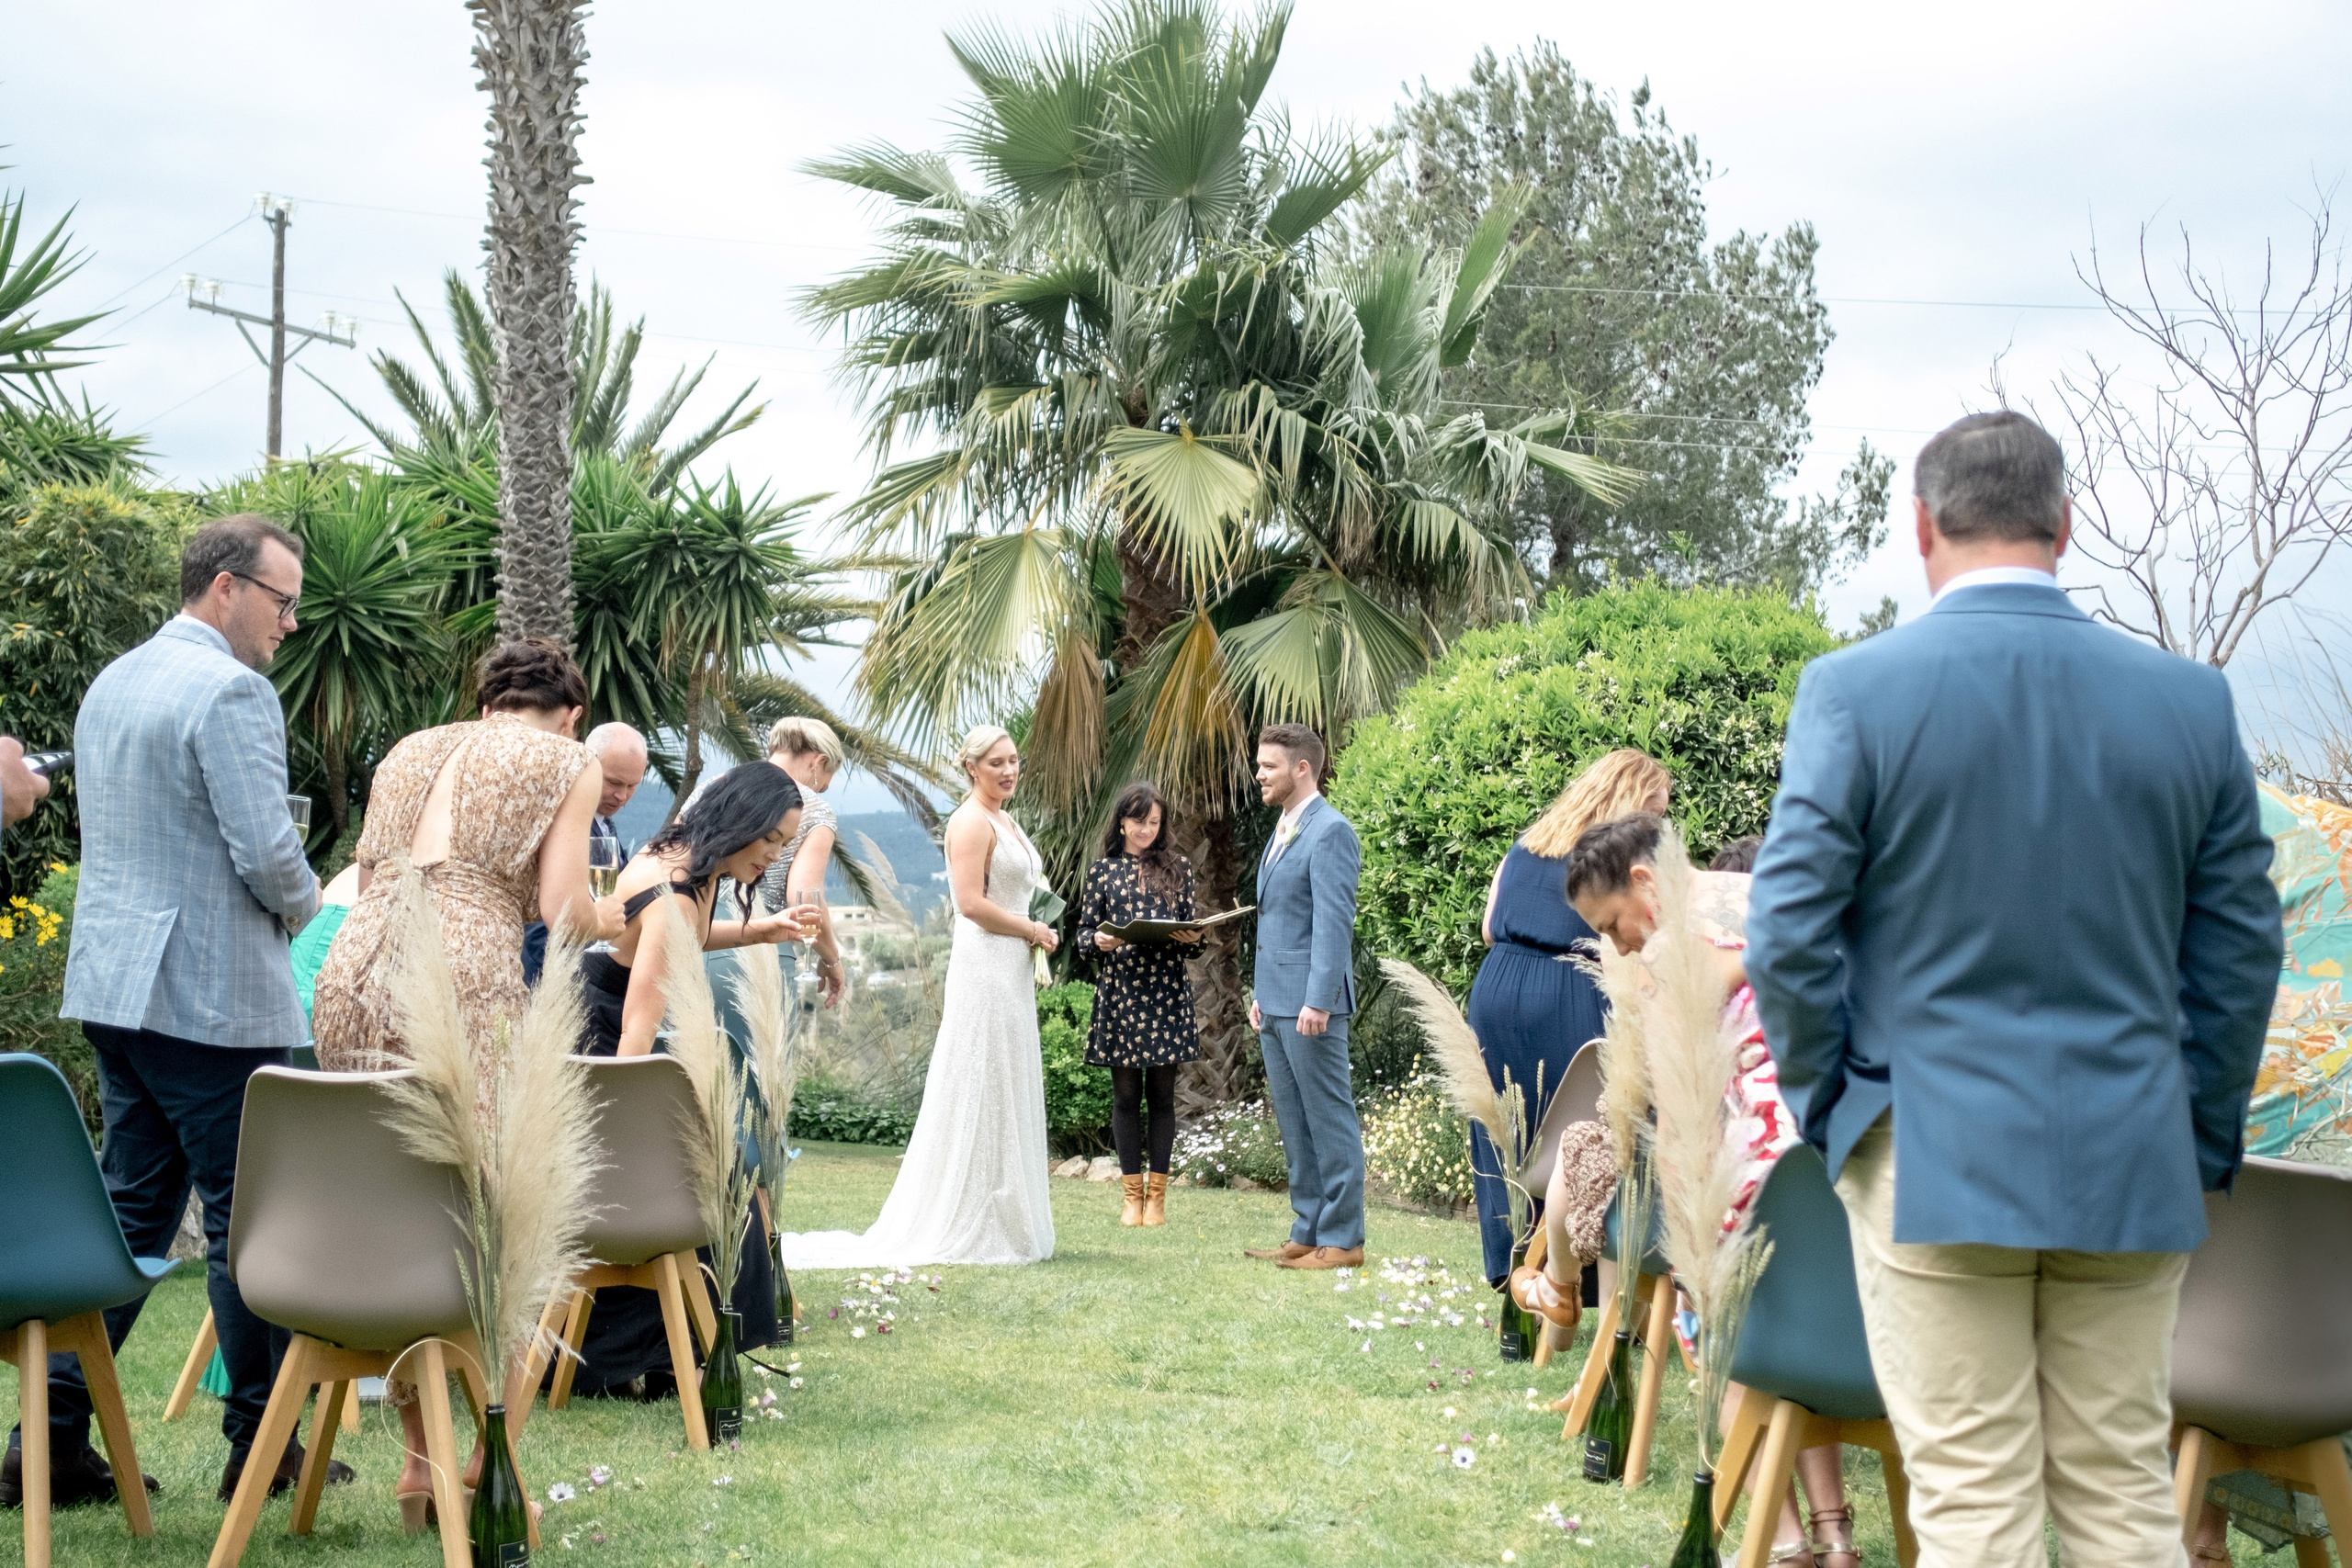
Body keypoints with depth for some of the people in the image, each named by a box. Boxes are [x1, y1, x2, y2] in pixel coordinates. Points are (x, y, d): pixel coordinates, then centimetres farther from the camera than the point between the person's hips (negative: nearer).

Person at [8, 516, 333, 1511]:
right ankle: (259, 1446, 9)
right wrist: (304, 901, 2)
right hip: (213, 997, -9)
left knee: (131, 1207, 12)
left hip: (113, 983, 9)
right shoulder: (231, 693, -15)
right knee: (245, 1216, 1)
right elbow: (267, 854, -21)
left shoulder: (109, 685, 15)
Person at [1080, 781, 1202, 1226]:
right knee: (1126, 1094, 2)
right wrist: (1099, 940, -14)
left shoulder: (1177, 868, 10)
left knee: (1162, 1093, 2)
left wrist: (1192, 938, -11)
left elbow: (1190, 928, 12)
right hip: (1119, 992, 0)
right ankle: (1132, 1194, 8)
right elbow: (1084, 930, 8)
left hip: (1167, 993, 0)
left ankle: (1157, 1195, 7)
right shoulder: (1102, 871, 9)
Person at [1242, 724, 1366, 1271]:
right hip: (1275, 1002, 10)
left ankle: (1342, 1240, 0)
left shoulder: (1330, 831, -12)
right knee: (1294, 1124, 13)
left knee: (1330, 1122, -4)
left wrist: (1319, 1001, -23)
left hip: (1309, 1004, -10)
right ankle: (1307, 1233, 19)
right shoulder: (1283, 831, 18)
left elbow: (1333, 921, -18)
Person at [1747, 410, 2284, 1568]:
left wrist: (1828, 1100, 7)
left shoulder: (1854, 690, -7)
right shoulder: (2191, 701, 2)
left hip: (1934, 1161, -3)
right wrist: (2200, 1145, 15)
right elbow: (2240, 951, 6)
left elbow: (1788, 934, -8)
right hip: (2132, 1169, 3)